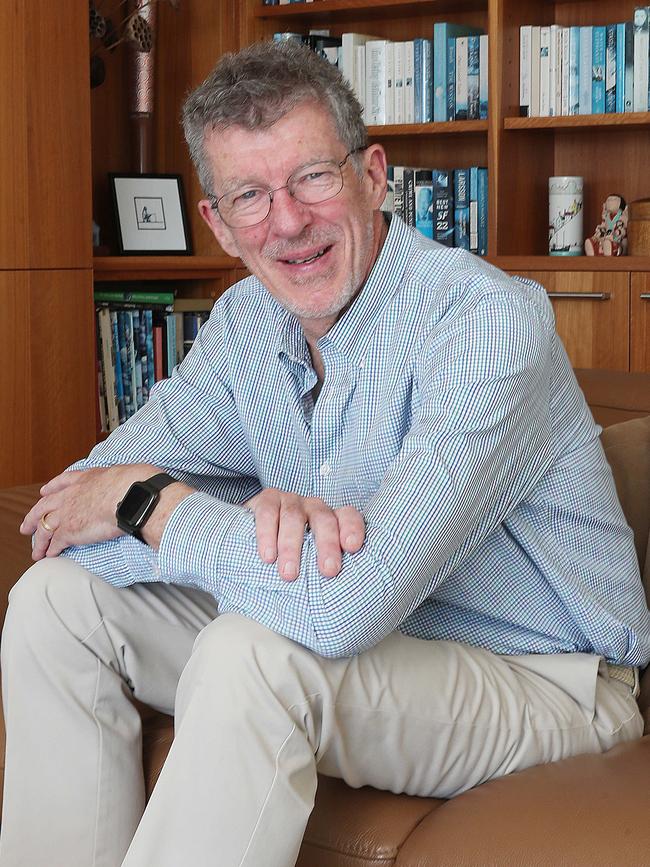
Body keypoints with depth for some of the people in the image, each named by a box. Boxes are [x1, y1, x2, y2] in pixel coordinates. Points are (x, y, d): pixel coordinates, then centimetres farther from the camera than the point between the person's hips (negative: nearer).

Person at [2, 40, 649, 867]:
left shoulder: (489, 320, -25)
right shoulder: (245, 320, 0)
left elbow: (350, 599, -36)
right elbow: (80, 504, -5)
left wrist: (148, 504, -19)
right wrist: (263, 514, -27)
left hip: (535, 681, -7)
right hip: (361, 641, 7)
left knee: (251, 655, -34)